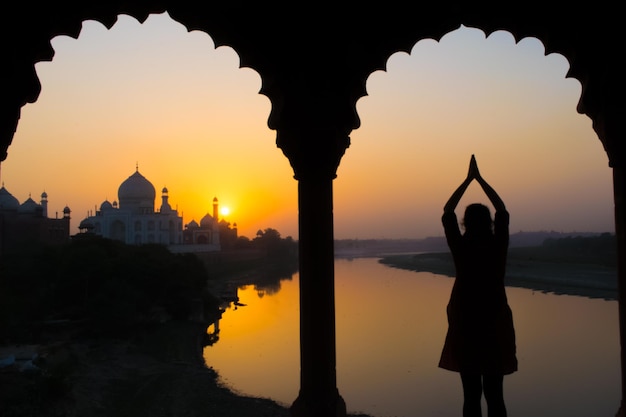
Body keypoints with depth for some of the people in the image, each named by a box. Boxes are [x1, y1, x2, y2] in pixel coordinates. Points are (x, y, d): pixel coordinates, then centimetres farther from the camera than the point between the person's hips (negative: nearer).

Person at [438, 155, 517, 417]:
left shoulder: (461, 248, -9)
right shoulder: (498, 247, -6)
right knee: (494, 394, 8)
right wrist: (479, 179, 13)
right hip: (496, 326, 1)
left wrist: (468, 179, 9)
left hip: (466, 327, -1)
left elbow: (447, 213, 4)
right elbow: (502, 211, 9)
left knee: (471, 395, 6)